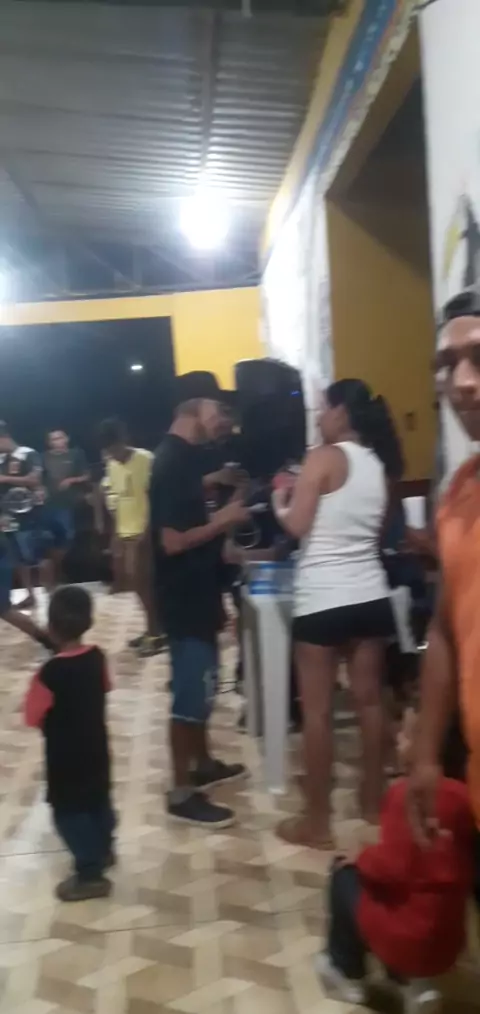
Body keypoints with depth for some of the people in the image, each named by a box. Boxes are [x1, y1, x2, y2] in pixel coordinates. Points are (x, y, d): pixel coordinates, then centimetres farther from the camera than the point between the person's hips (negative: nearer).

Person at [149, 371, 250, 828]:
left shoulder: (181, 455, 9)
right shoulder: (173, 462, -21)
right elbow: (172, 541, -25)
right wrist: (223, 521, -16)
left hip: (197, 592, 10)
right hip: (184, 596, -10)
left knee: (199, 685, 21)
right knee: (189, 692, -2)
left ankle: (202, 764, 36)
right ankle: (182, 792, 8)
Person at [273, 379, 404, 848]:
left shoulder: (324, 458, -10)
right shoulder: (379, 464, 9)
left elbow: (297, 526, -14)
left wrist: (280, 501, 6)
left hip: (323, 601, -6)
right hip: (370, 596, 7)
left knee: (317, 711, 1)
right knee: (369, 700, 16)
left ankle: (316, 823, 7)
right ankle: (374, 801, 28)